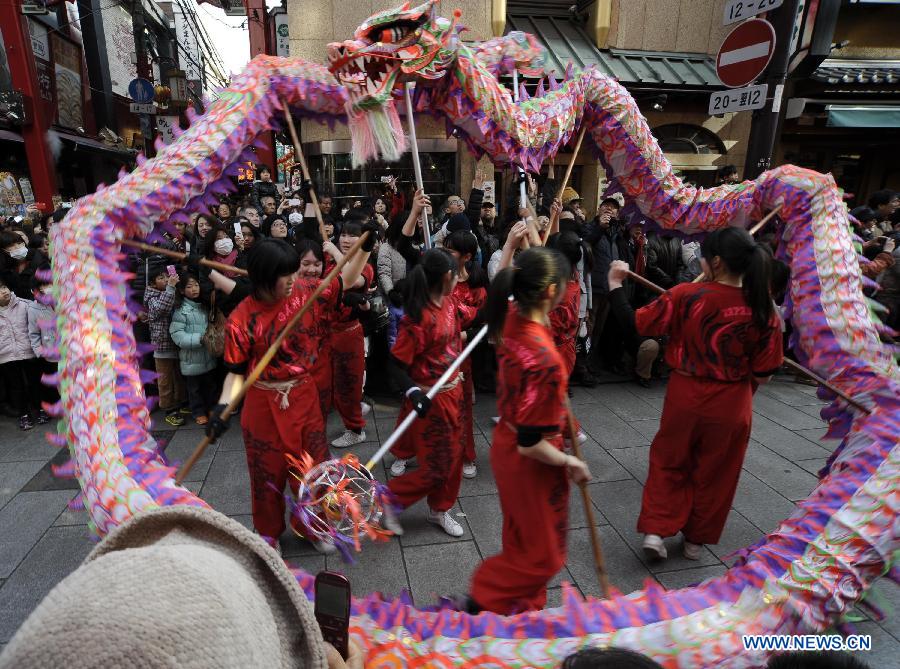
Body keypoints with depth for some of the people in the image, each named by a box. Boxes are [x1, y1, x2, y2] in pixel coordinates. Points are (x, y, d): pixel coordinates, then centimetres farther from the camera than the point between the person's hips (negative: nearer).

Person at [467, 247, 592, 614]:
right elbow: (531, 445, -27)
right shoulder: (544, 358, -35)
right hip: (530, 462, -9)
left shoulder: (512, 318, -12)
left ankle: (522, 607, 50)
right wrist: (569, 462, -14)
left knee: (523, 541, 28)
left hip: (506, 442, 9)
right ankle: (485, 602, 32)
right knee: (543, 554, 18)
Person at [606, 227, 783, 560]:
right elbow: (763, 373, -7)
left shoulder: (685, 296, -17)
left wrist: (615, 284, -2)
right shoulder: (763, 309, -11)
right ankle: (696, 539, 34)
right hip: (732, 404, 1)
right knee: (714, 472, 19)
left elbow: (634, 324, -12)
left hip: (684, 395, -1)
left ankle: (655, 530, 15)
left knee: (669, 462, 20)